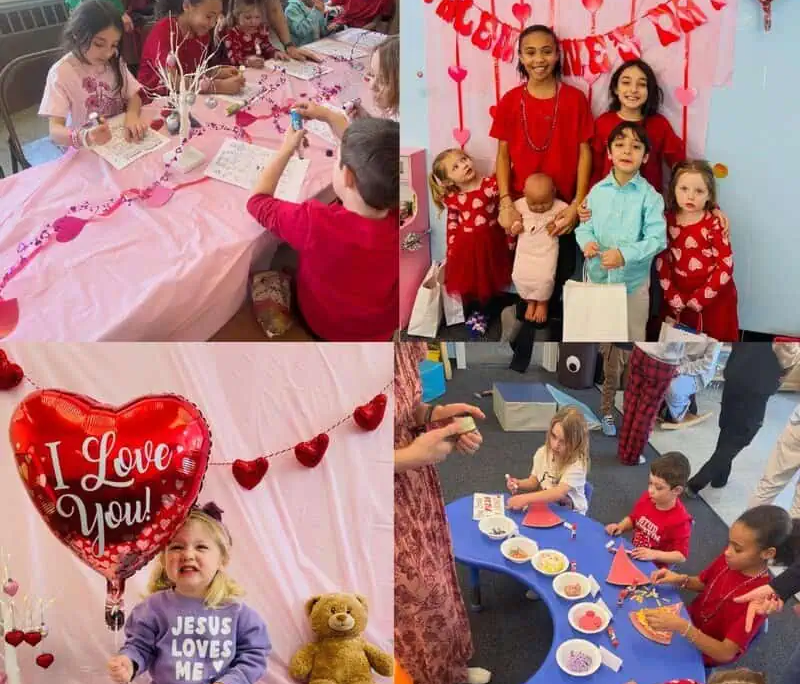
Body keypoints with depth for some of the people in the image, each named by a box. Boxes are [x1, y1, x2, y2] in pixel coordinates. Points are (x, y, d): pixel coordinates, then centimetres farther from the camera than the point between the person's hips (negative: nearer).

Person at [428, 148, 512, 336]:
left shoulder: (492, 184, -14)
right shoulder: (451, 198, -6)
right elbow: (452, 224, 5)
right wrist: (451, 248, 5)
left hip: (490, 242, -1)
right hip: (465, 245, 1)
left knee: (488, 280, 18)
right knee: (467, 281, 16)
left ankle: (484, 313, 44)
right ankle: (471, 312, 43)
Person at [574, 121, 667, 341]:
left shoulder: (649, 196, -12)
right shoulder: (597, 191, -2)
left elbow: (657, 239, -17)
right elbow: (585, 226, 3)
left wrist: (625, 254, -29)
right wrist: (587, 242, -20)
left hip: (633, 280, -2)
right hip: (597, 276, 3)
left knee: (632, 337, 16)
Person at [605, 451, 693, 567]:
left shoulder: (680, 521, -23)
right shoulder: (647, 498, -7)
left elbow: (682, 556, -18)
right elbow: (632, 519, 12)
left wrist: (654, 554, -27)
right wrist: (620, 527, -6)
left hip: (654, 568, -6)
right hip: (634, 555, 6)